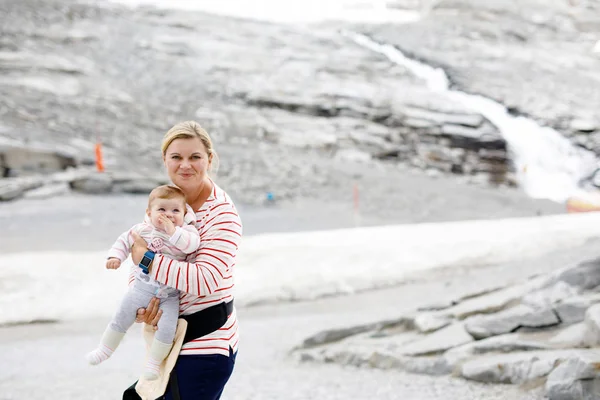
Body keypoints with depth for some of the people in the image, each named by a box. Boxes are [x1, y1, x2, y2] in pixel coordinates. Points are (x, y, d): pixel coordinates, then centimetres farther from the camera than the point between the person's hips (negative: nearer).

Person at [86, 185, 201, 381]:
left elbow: (192, 245, -30)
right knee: (122, 318, 9)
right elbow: (125, 240, 9)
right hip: (142, 287, 2)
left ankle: (153, 362, 11)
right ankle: (105, 348, 31)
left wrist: (173, 232, -35)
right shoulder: (142, 229, -3)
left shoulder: (186, 230, -10)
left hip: (170, 294, -2)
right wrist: (115, 256, -5)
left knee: (167, 328, -11)